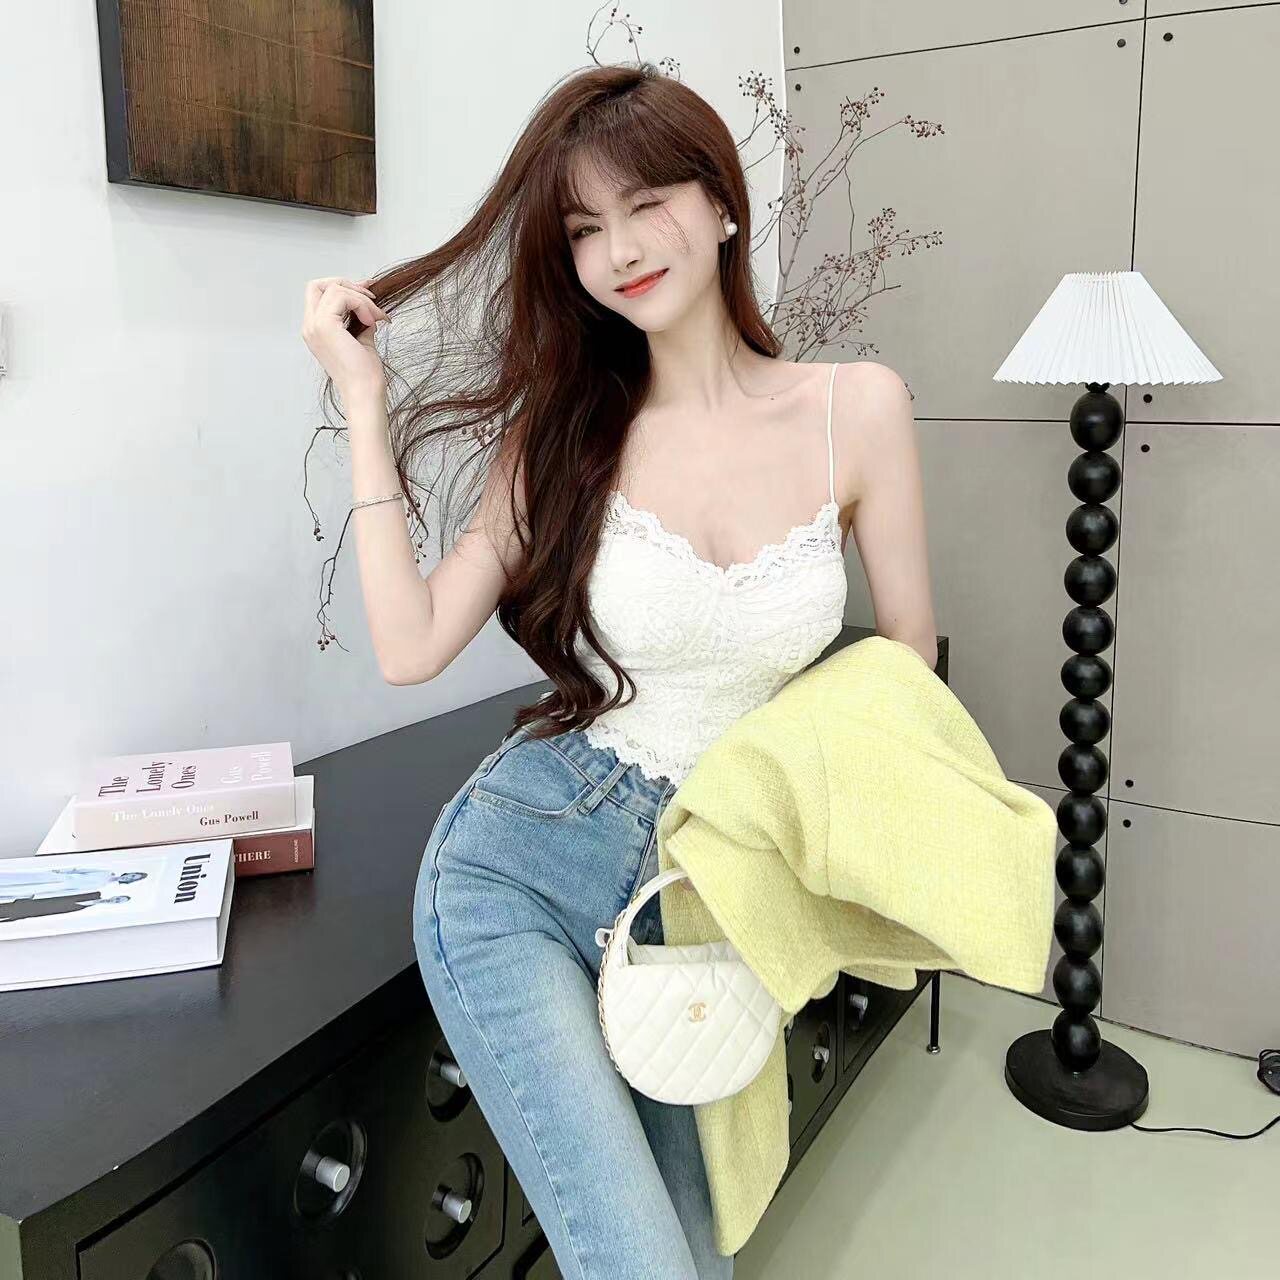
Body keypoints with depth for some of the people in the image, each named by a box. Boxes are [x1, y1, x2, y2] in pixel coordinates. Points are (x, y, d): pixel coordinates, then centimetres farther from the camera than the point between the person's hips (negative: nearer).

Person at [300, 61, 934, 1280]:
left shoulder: (857, 408, -3)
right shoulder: (567, 426, -2)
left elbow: (909, 669, 5)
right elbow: (411, 647, -9)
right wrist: (366, 402, -7)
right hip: (518, 870, -1)